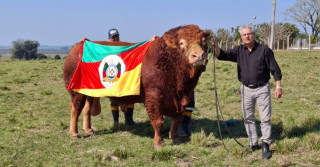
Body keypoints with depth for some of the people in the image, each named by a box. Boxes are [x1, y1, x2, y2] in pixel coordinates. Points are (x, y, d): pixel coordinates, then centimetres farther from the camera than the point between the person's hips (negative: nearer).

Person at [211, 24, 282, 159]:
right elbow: (222, 55, -8)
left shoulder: (264, 50, -5)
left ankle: (266, 145, 6)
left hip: (262, 88, -4)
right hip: (246, 89, 4)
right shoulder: (239, 51, 4)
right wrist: (216, 46, -28)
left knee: (265, 118, -1)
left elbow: (275, 69, -4)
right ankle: (253, 143, 23)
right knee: (248, 118, 11)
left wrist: (278, 86, -10)